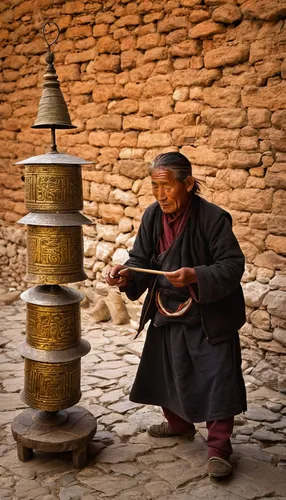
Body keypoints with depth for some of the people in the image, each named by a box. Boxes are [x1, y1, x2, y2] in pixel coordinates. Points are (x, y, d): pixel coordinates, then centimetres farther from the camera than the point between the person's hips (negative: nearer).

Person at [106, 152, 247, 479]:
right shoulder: (152, 216, -5)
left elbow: (232, 265, -21)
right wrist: (126, 275, -22)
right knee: (164, 373, 19)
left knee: (218, 380, 0)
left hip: (210, 317, -5)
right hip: (166, 315, 6)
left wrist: (195, 276, -36)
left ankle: (218, 449, 17)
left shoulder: (213, 218, -21)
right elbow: (141, 259, 0)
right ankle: (178, 423, 45)